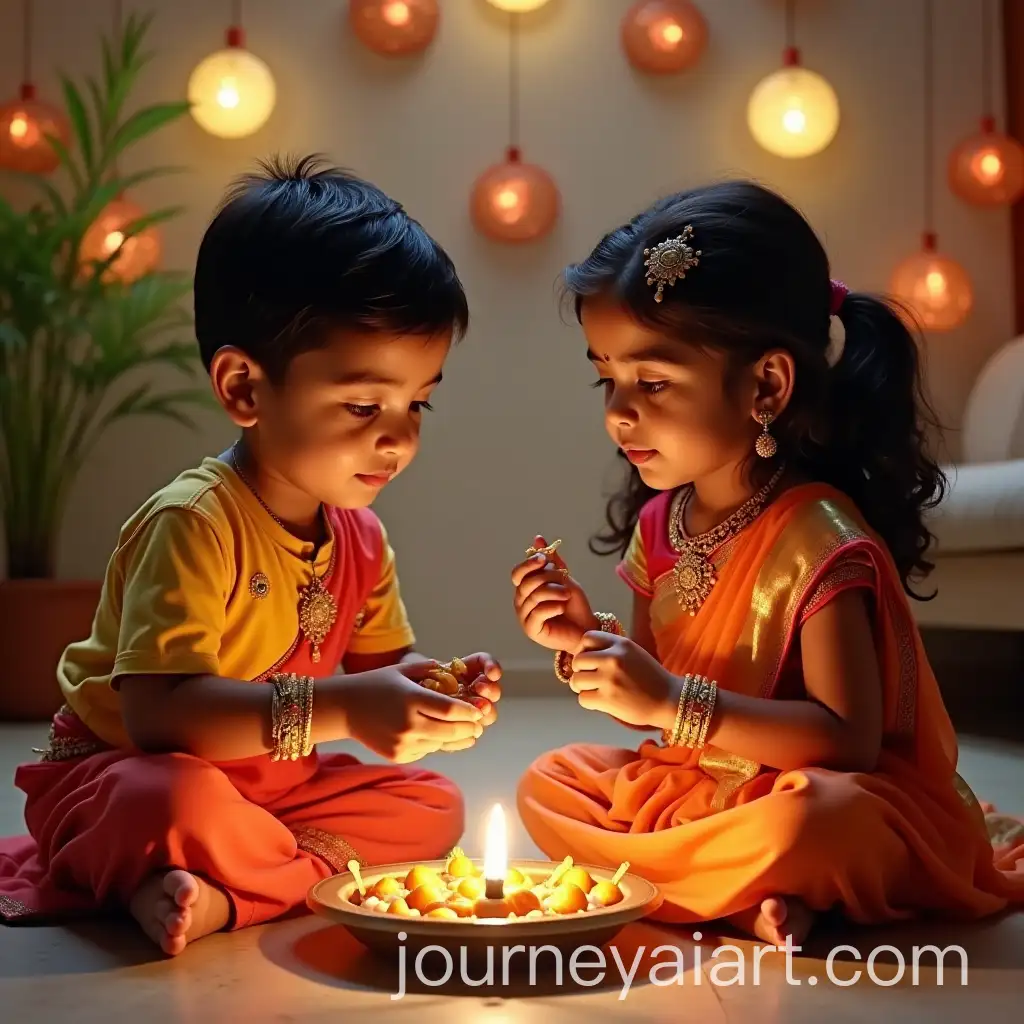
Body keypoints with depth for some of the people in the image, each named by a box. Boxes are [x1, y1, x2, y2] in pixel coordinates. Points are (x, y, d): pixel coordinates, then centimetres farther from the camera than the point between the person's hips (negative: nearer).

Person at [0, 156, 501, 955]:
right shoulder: (195, 525, -26)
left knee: (430, 806, -7)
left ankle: (218, 896, -19)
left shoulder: (360, 535, 1)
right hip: (122, 775, -8)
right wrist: (336, 709, -41)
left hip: (269, 784, 9)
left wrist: (433, 690, -16)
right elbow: (155, 711, -33)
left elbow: (381, 661, 8)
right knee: (187, 807, -40)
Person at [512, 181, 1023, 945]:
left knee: (810, 822, -38)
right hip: (698, 790, 9)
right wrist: (587, 642, -9)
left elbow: (848, 740, -25)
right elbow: (657, 707, 10)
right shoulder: (659, 523, 2)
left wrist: (674, 700, -28)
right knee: (548, 783, -4)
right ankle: (739, 900, -13)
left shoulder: (814, 535, -21)